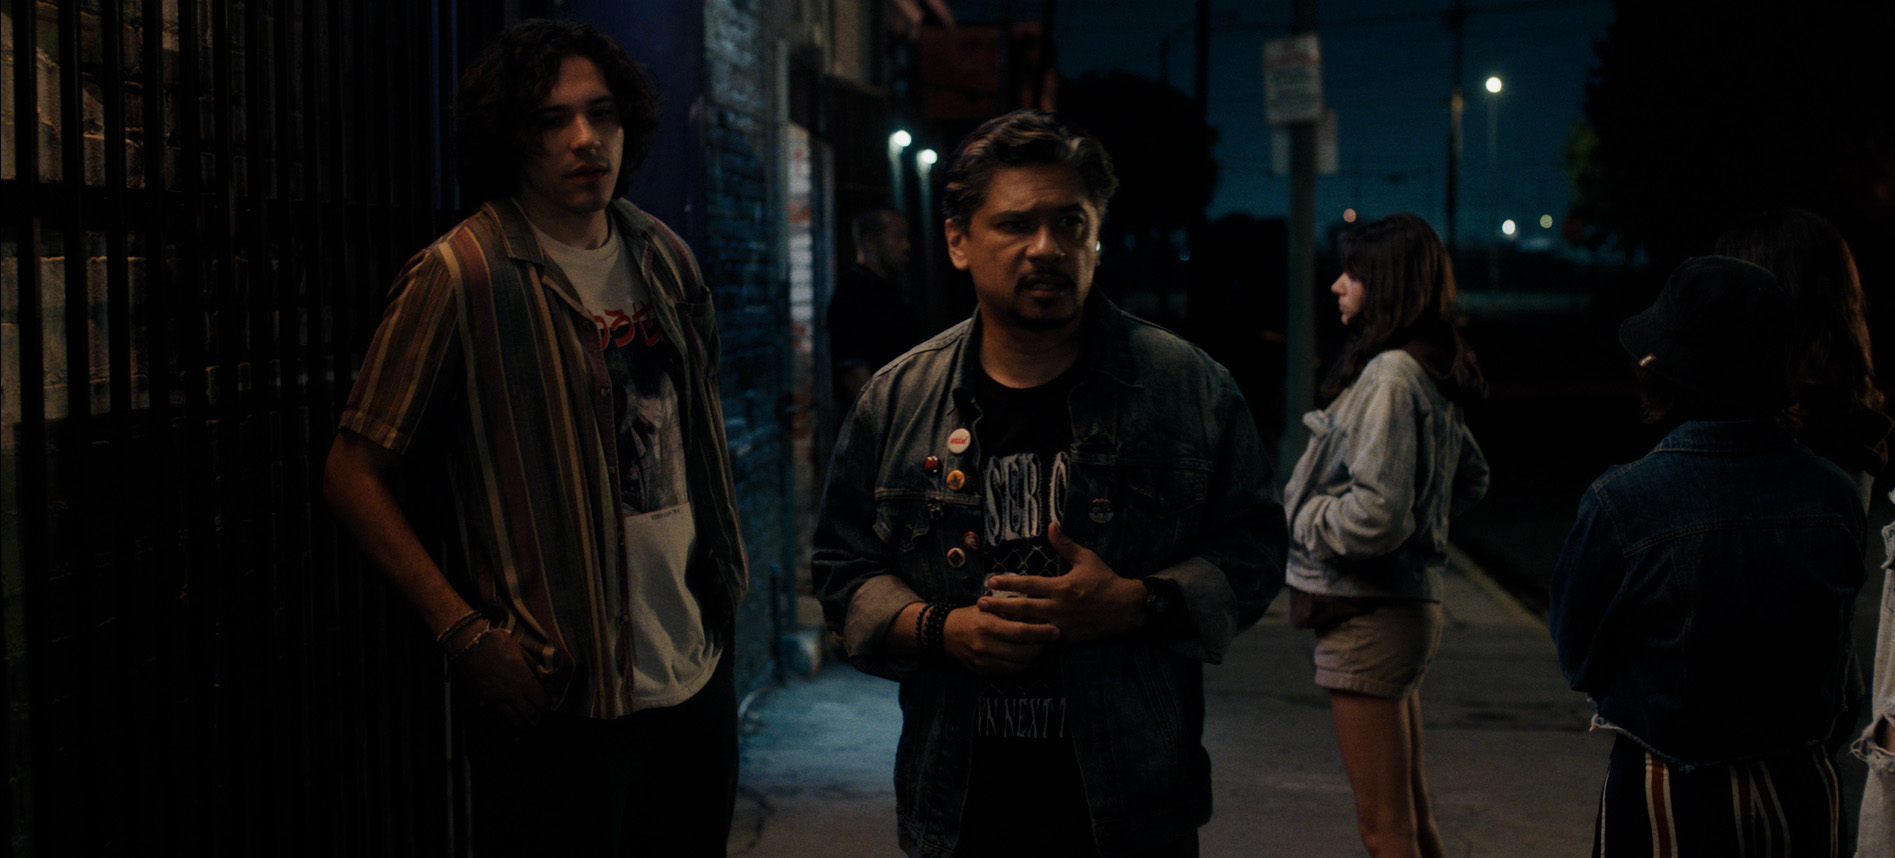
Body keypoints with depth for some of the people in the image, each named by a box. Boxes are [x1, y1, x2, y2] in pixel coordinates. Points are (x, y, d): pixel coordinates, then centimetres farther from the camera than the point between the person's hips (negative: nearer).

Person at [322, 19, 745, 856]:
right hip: (559, 700, -6)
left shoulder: (664, 259, 7)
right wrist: (467, 633, -16)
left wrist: (722, 595, 13)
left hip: (697, 677, 6)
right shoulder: (460, 276, -11)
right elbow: (353, 476, -10)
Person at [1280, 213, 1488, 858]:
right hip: (1411, 604, 10)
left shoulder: (1389, 376, -19)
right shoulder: (1432, 375, 10)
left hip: (1370, 616, -10)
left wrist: (1303, 519, -9)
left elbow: (1374, 514, -26)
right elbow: (1471, 479, 24)